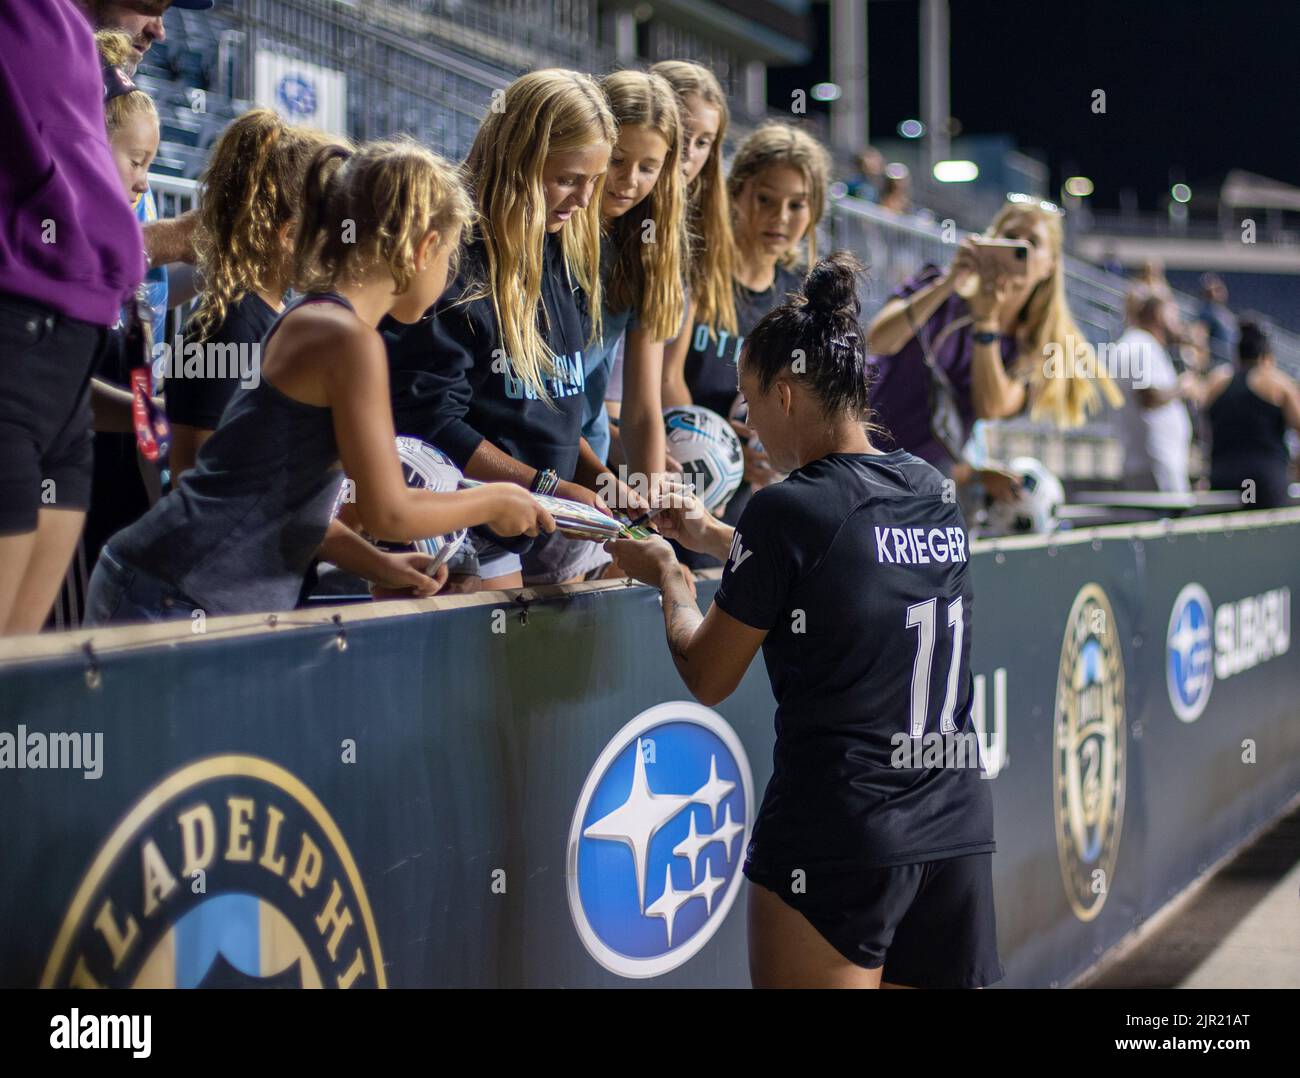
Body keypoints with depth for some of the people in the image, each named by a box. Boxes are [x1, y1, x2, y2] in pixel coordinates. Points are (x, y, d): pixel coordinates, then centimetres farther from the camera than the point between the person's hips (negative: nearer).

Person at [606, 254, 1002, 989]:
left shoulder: (788, 509, -12)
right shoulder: (933, 494, 7)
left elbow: (708, 678, -2)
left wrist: (667, 574, 15)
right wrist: (715, 537, 31)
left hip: (840, 838, -6)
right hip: (959, 827, 6)